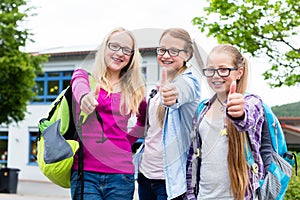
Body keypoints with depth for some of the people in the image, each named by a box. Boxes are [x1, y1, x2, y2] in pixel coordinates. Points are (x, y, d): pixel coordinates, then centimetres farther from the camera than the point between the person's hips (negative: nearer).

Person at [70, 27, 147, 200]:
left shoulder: (134, 90, 10)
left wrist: (127, 140, 12)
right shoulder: (85, 75, 6)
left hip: (121, 174, 2)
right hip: (85, 172, -2)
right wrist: (85, 96, -41)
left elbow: (146, 120, 26)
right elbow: (79, 86, -19)